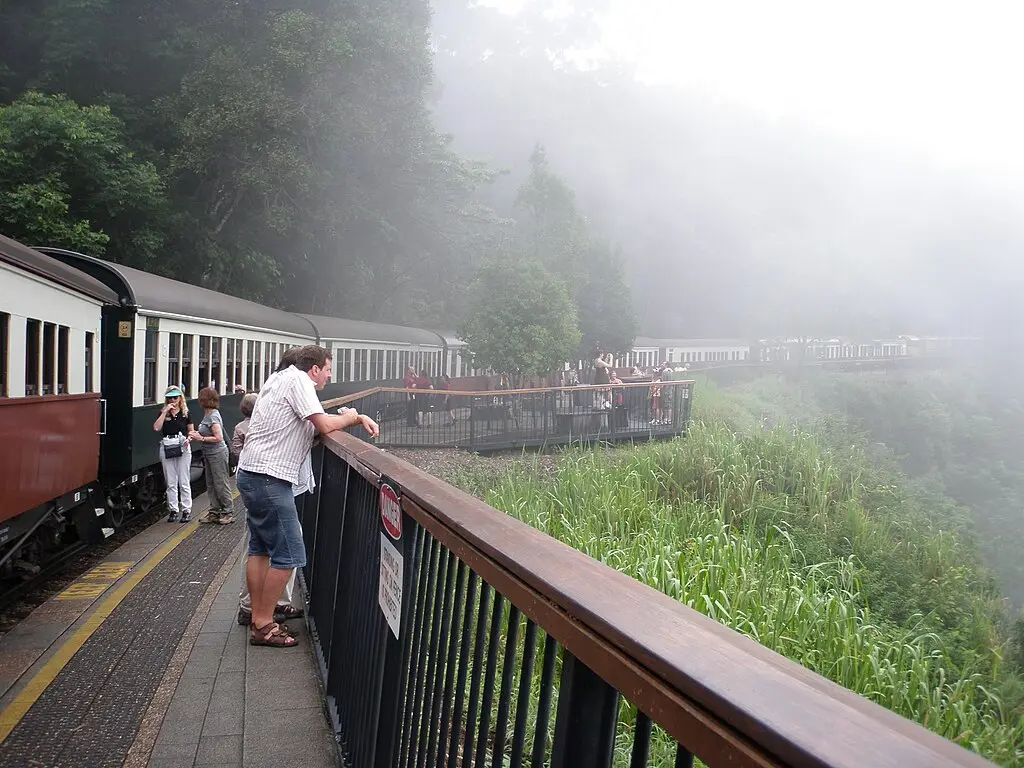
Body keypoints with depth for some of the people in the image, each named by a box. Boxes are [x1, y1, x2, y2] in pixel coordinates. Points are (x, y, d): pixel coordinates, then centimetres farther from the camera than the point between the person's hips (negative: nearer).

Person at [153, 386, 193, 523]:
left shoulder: (186, 413, 5)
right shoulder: (163, 413, 7)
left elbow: (191, 431, 9)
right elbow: (156, 428, -9)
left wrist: (188, 439, -11)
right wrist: (165, 412, -11)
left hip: (183, 448, -1)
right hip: (167, 448, 1)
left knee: (184, 482, 2)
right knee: (171, 482, 7)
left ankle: (186, 510, 8)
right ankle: (173, 509, 15)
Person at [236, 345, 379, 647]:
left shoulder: (282, 379, 19)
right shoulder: (297, 380, -11)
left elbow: (318, 422, 20)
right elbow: (324, 425, -17)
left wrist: (361, 418, 11)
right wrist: (351, 417, 3)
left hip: (252, 475, 11)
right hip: (268, 477, -11)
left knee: (260, 549, 15)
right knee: (289, 555, -5)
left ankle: (258, 619, 23)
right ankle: (264, 626, 3)